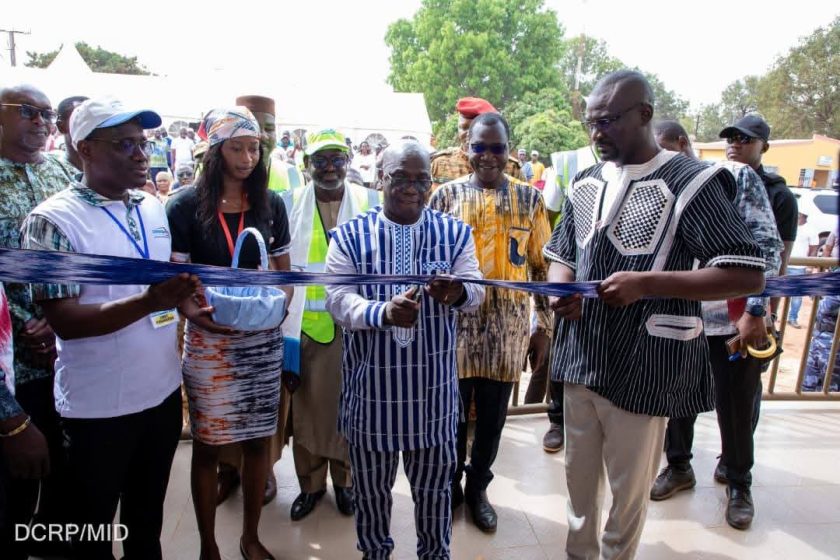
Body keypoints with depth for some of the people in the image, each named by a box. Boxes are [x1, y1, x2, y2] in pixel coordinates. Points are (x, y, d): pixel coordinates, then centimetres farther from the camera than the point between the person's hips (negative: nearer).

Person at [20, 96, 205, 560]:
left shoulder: (154, 209, 4)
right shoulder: (53, 220, -14)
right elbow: (64, 320, -20)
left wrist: (183, 299, -5)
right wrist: (149, 303, -33)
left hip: (163, 390, 5)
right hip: (98, 406, -5)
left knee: (148, 519, 24)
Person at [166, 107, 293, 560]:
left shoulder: (270, 204, 4)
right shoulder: (186, 207, -6)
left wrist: (280, 303, -9)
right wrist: (202, 314, -23)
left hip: (263, 339, 3)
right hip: (208, 340, -3)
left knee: (258, 439, 12)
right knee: (207, 445, 9)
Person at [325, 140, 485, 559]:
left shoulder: (454, 233, 0)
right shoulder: (349, 236, -4)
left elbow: (476, 292, -8)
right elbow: (338, 299, -13)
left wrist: (458, 292, -33)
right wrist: (382, 312, -33)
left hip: (433, 383, 1)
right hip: (371, 382, 0)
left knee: (434, 482, 18)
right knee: (371, 484, 19)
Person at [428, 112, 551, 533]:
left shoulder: (529, 198, 3)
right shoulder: (447, 195, 1)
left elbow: (541, 263, 6)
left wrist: (545, 316, 3)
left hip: (507, 323, 1)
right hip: (455, 317, -1)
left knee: (492, 413, 12)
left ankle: (478, 488, 32)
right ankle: (451, 486, 32)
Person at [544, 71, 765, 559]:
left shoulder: (691, 182, -11)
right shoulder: (586, 183, 9)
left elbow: (749, 276, -14)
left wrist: (645, 284, -24)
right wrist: (560, 289, -7)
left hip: (643, 366, -5)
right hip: (580, 357, 6)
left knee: (630, 486, 13)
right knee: (579, 473, 19)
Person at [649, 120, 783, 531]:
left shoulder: (736, 177, -4)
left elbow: (767, 243, -8)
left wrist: (756, 310, -14)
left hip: (734, 317, -3)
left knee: (735, 405, 9)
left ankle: (739, 484, 32)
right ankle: (678, 467, 37)